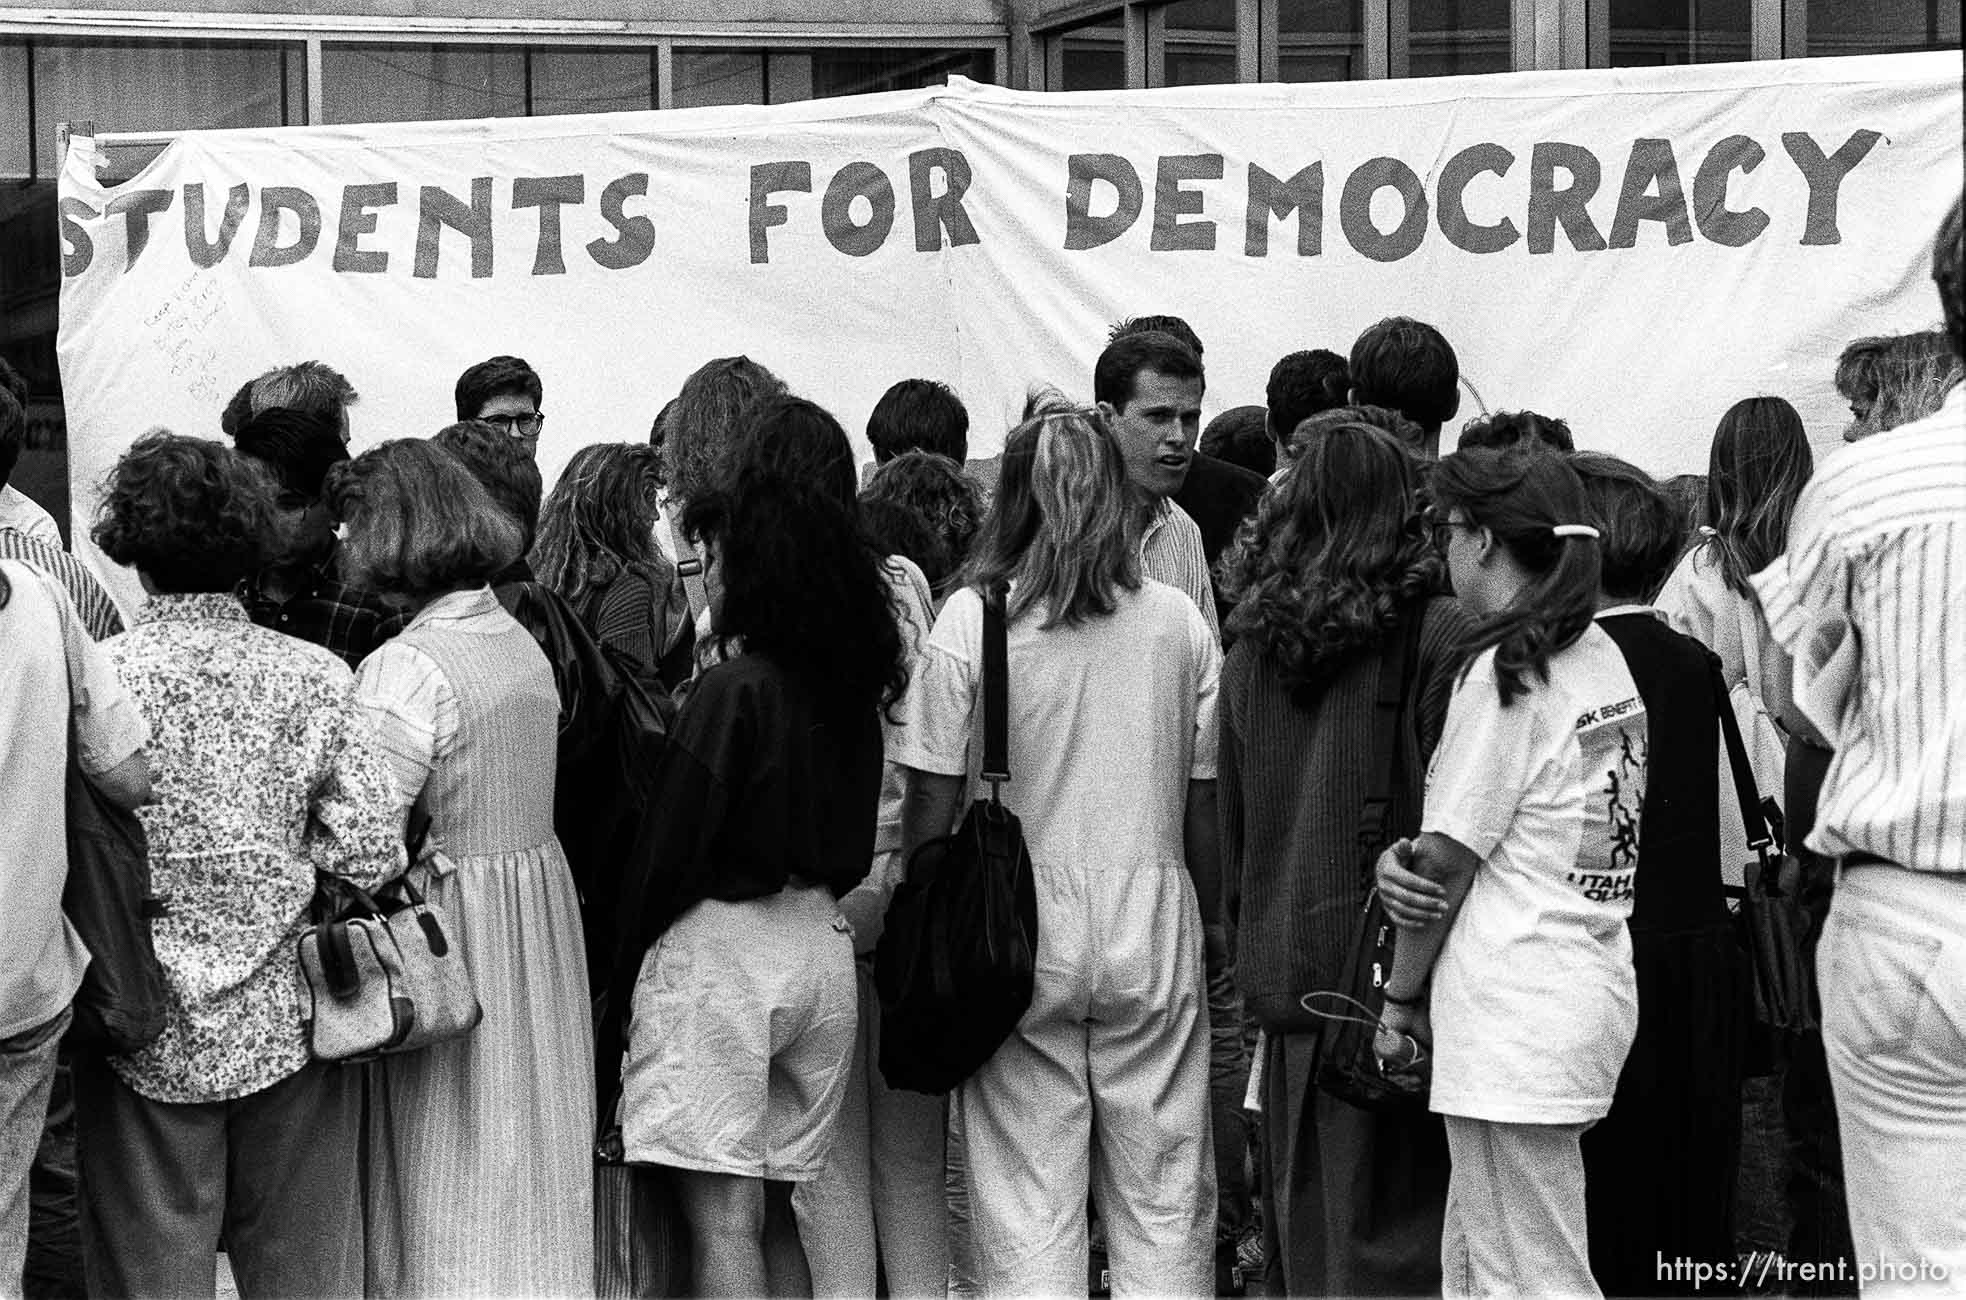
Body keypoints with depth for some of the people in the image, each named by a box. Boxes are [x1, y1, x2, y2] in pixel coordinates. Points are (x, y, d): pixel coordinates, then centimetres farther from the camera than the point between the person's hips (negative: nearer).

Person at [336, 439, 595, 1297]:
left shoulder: (407, 668, -18)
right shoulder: (525, 645, 8)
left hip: (449, 913, -8)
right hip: (543, 907, 8)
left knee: (445, 1183, 2)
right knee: (534, 1175, 15)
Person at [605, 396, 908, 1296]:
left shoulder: (732, 689, -14)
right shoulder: (851, 681, 7)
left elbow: (668, 850, -11)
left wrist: (619, 979, -2)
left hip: (721, 946, -7)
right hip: (823, 944, 7)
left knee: (723, 1218, -5)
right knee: (772, 1213, 16)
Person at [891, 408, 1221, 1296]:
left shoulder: (971, 618, -4)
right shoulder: (1180, 622, 2)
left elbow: (932, 806, -5)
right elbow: (1205, 806, 5)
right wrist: (1210, 933, 15)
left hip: (1021, 926, -2)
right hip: (1153, 924, 2)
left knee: (1027, 1209, 4)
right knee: (1165, 1206, 9)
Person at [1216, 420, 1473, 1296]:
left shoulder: (1252, 642, 6)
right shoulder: (1438, 635, -9)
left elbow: (1227, 818, 12)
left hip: (1281, 959, 5)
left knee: (1300, 1215, 14)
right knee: (1396, 1222, 0)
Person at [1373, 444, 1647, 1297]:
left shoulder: (1506, 671, -14)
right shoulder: (1602, 658, 12)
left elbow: (1448, 865, -10)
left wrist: (1400, 1000, 1)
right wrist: (1397, 859, 5)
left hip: (1515, 1018, -9)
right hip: (1594, 990, 9)